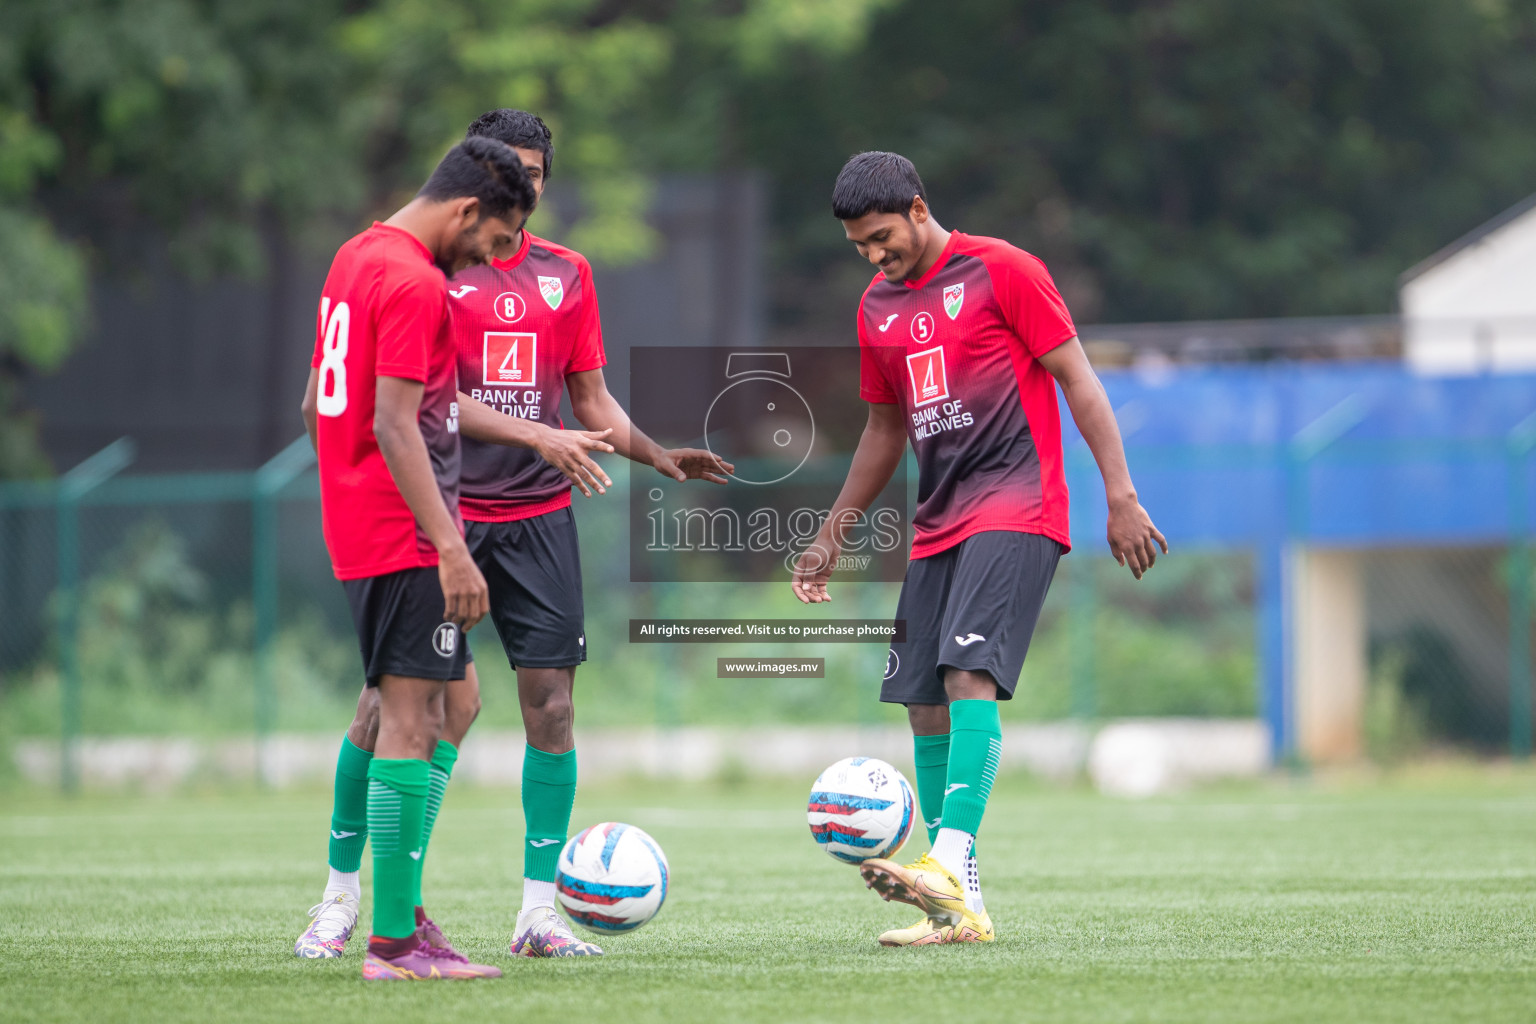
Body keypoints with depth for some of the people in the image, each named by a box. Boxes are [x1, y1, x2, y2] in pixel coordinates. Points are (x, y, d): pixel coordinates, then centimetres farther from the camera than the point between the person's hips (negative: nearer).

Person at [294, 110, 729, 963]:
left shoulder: (567, 274, 12)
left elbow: (591, 398, 17)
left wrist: (659, 456, 2)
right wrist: (540, 437, -19)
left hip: (540, 518, 4)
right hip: (444, 511, -4)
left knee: (551, 705, -1)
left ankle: (540, 911, 4)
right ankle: (341, 893, 8)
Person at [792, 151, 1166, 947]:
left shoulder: (1000, 270, -4)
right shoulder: (877, 307, 16)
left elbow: (1077, 380, -5)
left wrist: (1121, 496, -11)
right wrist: (831, 537, 25)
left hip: (1016, 508, -7)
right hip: (937, 524, 7)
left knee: (968, 672, -23)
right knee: (923, 702, 1)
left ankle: (951, 866, -34)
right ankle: (957, 911, 5)